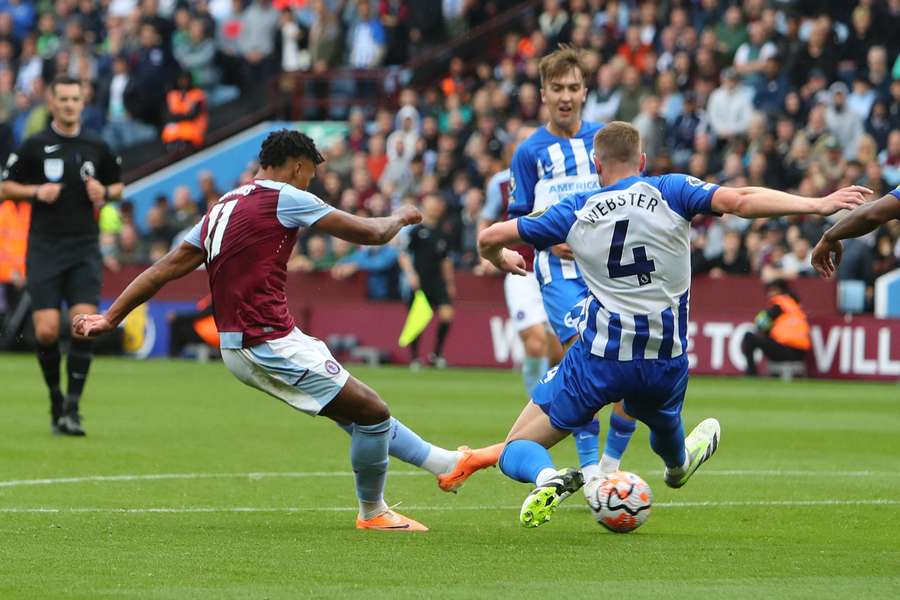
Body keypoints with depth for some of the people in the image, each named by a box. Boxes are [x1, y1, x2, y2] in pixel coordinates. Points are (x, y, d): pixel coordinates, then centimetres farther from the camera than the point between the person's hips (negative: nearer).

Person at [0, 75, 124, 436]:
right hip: (45, 249, -1)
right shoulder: (34, 146, 1)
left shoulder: (97, 148, 7)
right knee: (47, 331, -9)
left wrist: (104, 192, -2)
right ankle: (55, 399, 14)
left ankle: (72, 408, -6)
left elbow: (118, 186, 20)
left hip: (85, 249, 1)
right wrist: (36, 191, -12)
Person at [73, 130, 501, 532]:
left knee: (358, 410, 18)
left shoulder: (223, 208, 17)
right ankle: (372, 513, 15)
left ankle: (447, 464, 26)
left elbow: (165, 268, 16)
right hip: (268, 344, -10)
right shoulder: (284, 198, -7)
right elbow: (370, 233, -3)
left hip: (240, 346, 10)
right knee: (373, 412, -2)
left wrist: (109, 317, 20)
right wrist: (401, 218, 19)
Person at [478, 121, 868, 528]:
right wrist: (818, 205, -17)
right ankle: (678, 463, 71)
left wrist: (502, 260, 30)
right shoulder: (671, 192, -1)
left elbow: (489, 238, 6)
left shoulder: (576, 211, 2)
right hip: (667, 360, 2)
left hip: (599, 357, -2)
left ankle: (546, 478, -27)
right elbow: (740, 201, -16)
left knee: (517, 451, 6)